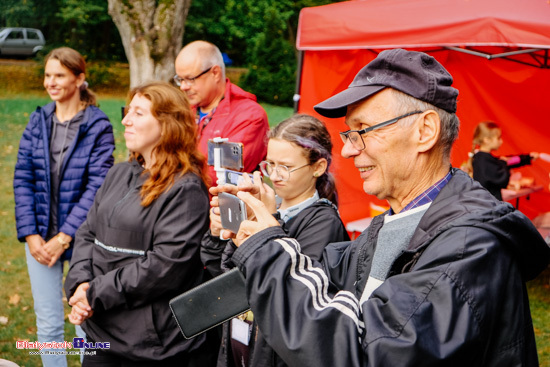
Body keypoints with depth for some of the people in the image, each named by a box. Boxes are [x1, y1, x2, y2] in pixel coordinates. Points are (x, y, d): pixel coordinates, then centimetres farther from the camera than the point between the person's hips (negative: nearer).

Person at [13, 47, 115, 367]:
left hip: (81, 238, -4)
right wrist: (30, 234, -6)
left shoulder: (98, 125, -7)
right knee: (48, 324, 11)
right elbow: (22, 178, 4)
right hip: (40, 235, 4)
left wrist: (64, 237, -14)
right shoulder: (38, 121, 6)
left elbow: (97, 186, -12)